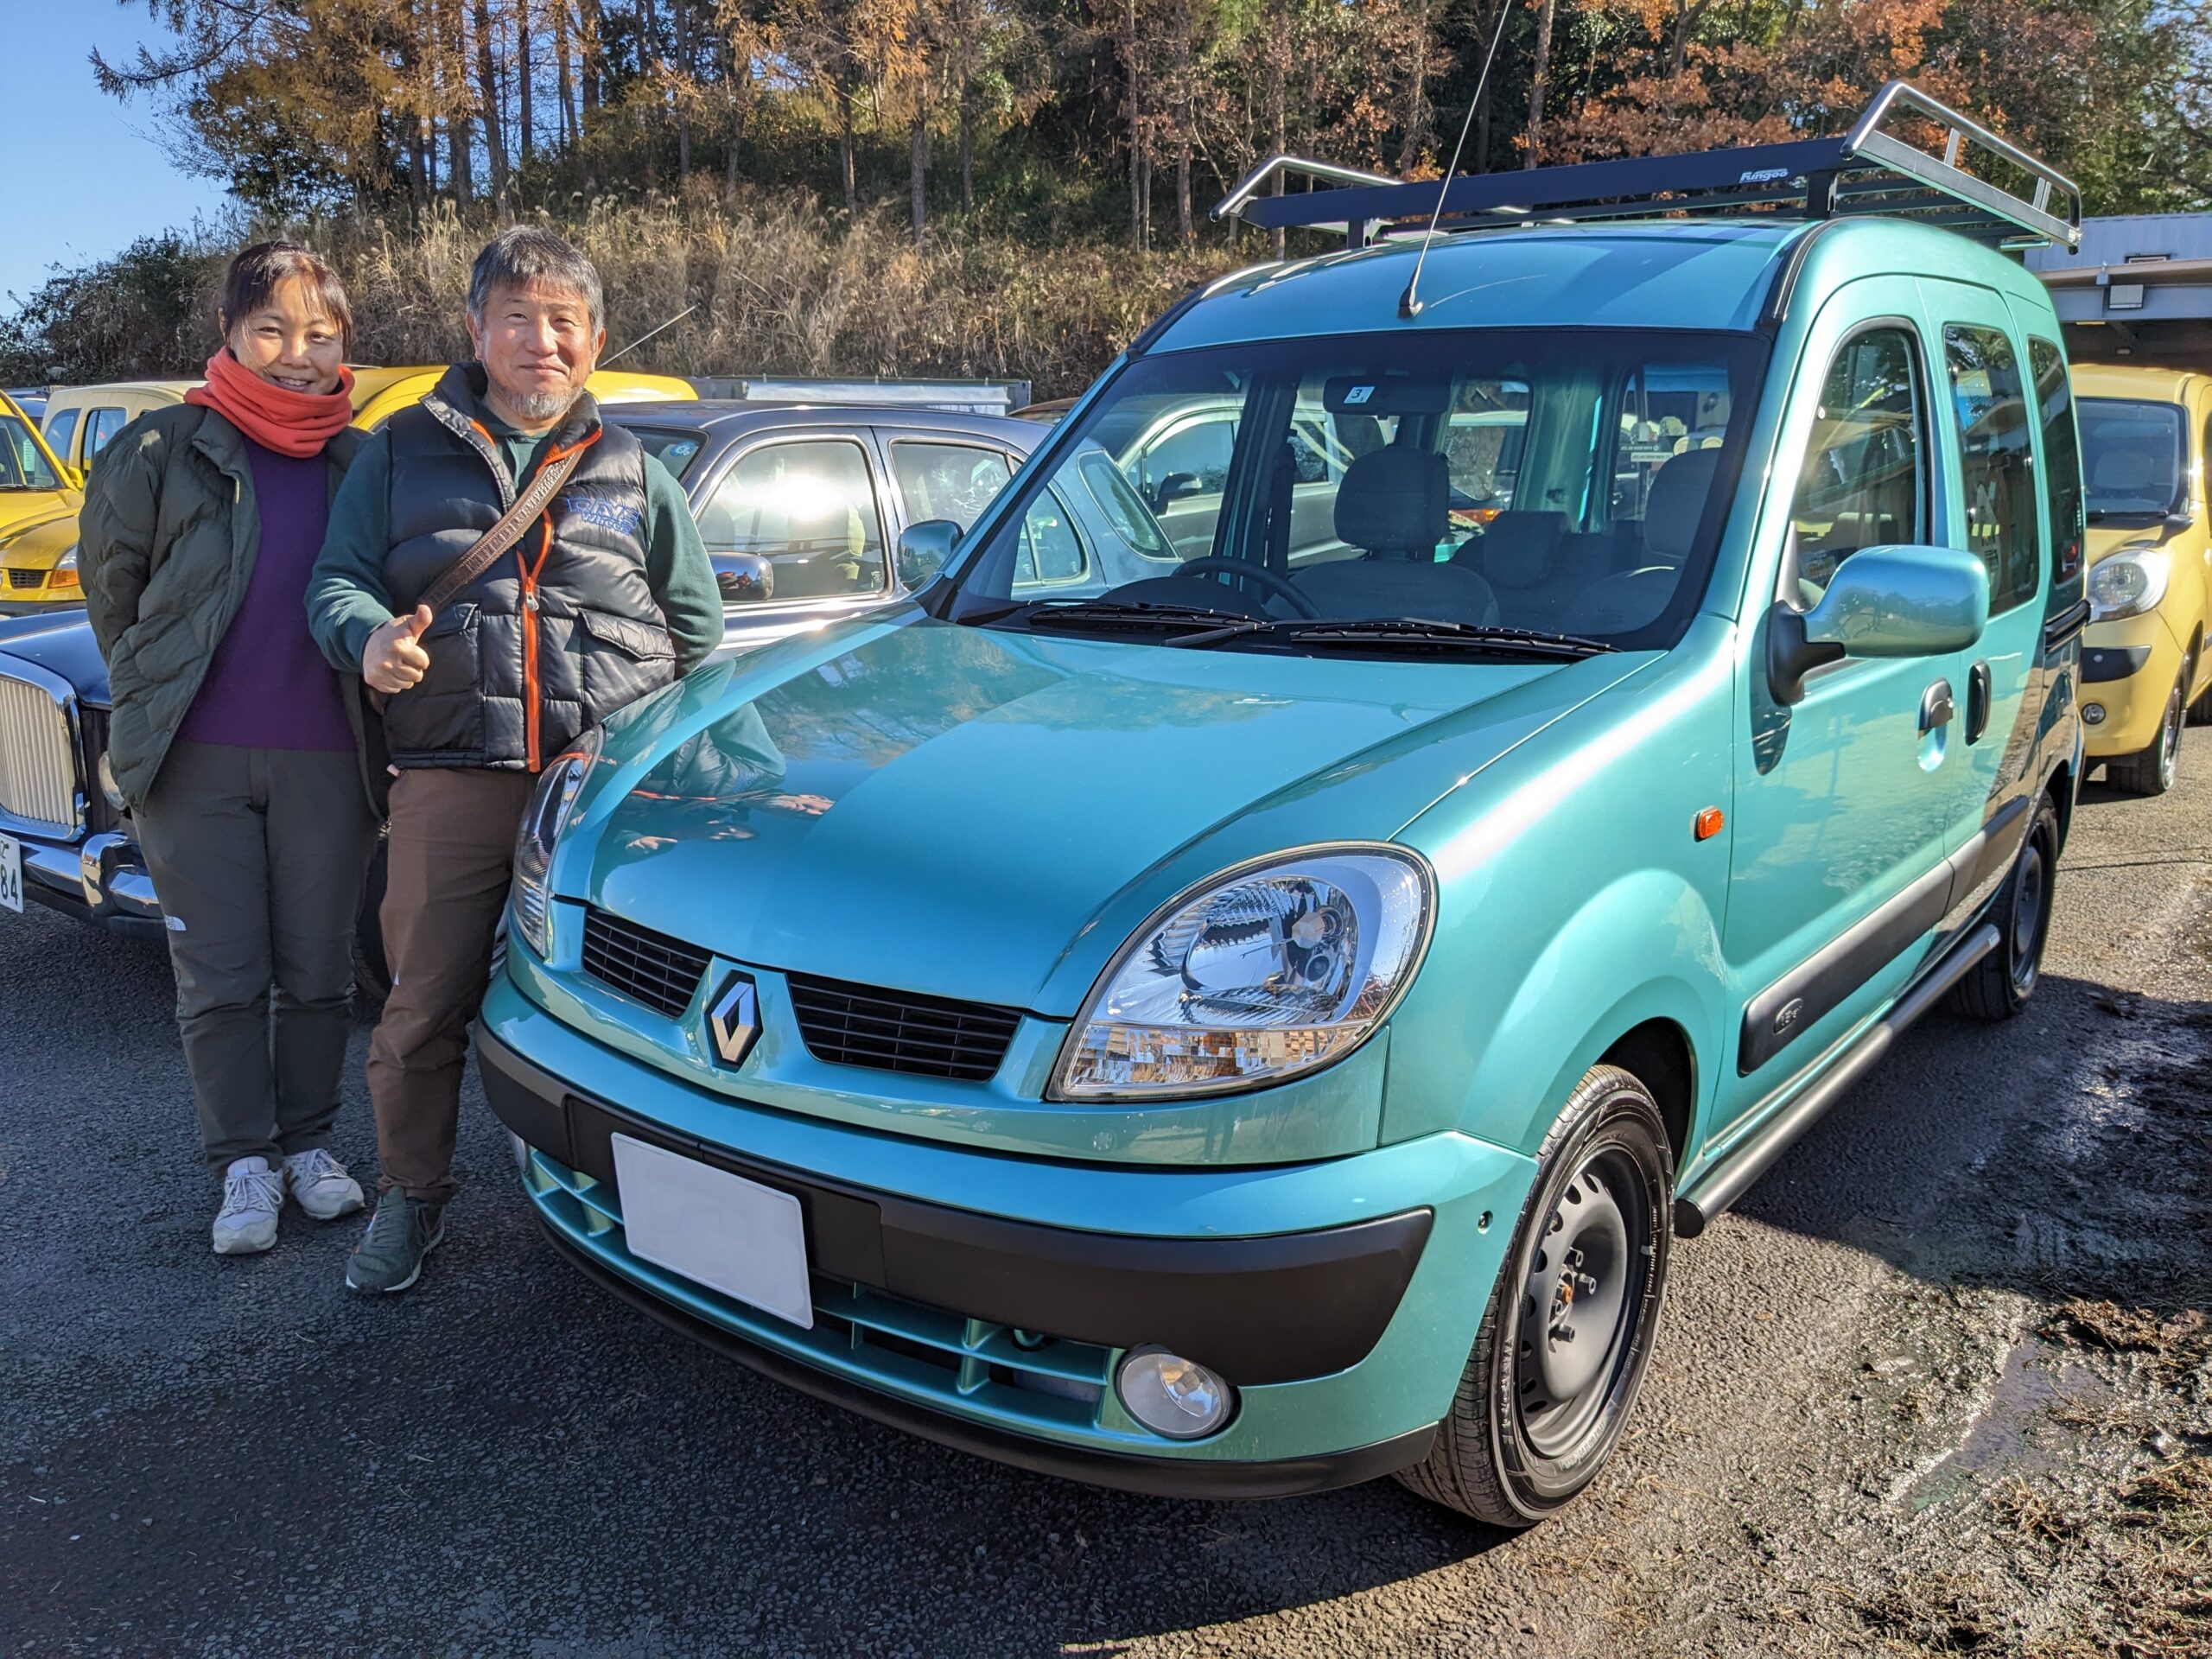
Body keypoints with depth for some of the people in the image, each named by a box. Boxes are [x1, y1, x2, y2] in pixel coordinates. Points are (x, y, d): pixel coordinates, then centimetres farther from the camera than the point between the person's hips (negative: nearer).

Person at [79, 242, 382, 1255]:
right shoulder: (165, 449, -2)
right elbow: (110, 579, 9)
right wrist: (156, 694, 13)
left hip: (326, 756, 2)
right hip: (194, 759, -1)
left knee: (318, 970, 9)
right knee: (220, 976, 5)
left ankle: (306, 1142, 25)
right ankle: (244, 1161, 18)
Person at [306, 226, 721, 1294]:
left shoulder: (633, 474, 16)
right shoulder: (403, 454, 14)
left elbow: (696, 626, 17)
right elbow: (335, 582, 10)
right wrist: (369, 638, -14)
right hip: (449, 783, 0)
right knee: (424, 1006, 2)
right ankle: (410, 1197, 22)